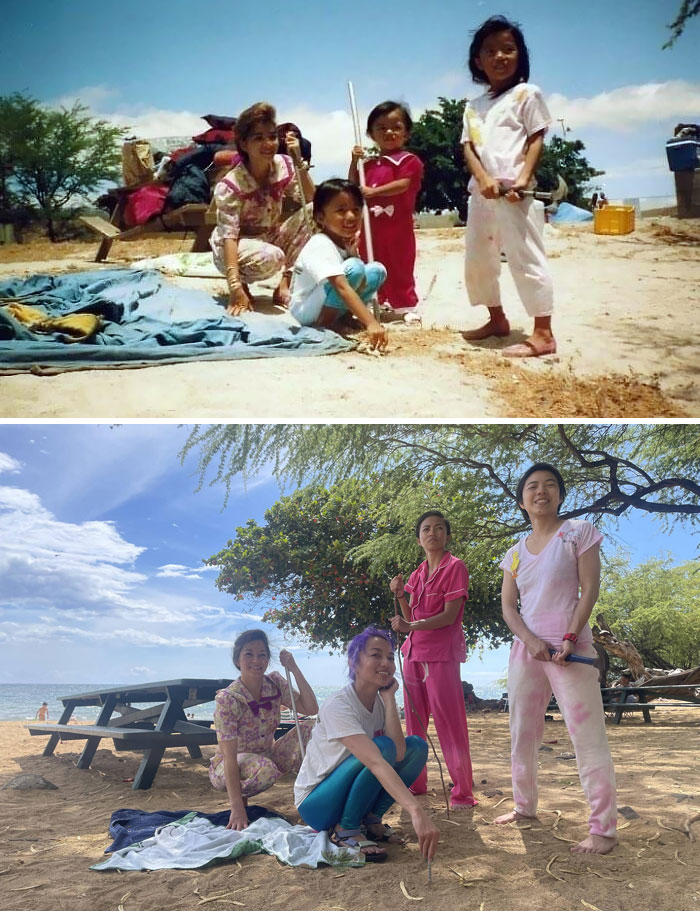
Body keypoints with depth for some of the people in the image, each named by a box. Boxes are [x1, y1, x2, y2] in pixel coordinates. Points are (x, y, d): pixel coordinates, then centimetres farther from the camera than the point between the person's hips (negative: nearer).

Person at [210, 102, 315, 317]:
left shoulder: (284, 165, -8)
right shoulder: (231, 185, -25)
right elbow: (228, 235, -30)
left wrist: (299, 162, -21)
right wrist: (235, 287, -39)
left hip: (271, 236, 6)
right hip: (238, 245, -6)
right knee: (271, 257, -39)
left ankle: (285, 283, -11)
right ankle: (243, 282, -3)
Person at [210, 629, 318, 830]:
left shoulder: (275, 683, -8)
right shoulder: (228, 699, -25)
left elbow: (311, 709, -16)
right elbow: (229, 756, -29)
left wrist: (294, 669, -22)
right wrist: (237, 809, -35)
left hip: (268, 756, 5)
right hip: (231, 769, -5)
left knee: (310, 727, -16)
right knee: (266, 769, -39)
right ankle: (241, 797, -6)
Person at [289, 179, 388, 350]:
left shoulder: (346, 241, 2)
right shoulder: (320, 246, -25)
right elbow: (342, 287, -37)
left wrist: (352, 252, -14)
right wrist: (371, 323, -46)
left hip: (327, 306, 8)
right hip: (305, 311, -8)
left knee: (377, 270, -2)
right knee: (354, 268, -27)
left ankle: (345, 315, 2)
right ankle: (324, 324, -17)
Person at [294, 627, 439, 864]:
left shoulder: (380, 702, -2)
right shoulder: (338, 706, -26)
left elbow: (399, 754, -20)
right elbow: (377, 763, -41)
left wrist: (389, 697, -19)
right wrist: (416, 812, -52)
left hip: (357, 794, 7)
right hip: (316, 803, -7)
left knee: (417, 746, -11)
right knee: (382, 747, -31)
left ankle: (371, 820, 2)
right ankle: (345, 831, -13)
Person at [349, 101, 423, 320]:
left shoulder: (409, 160, -5)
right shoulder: (369, 164, 14)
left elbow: (403, 185, -19)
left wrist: (374, 191, -24)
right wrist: (354, 162, 3)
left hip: (398, 226, -6)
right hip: (371, 226, 6)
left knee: (399, 268, -1)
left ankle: (406, 306, 7)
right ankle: (380, 303, 23)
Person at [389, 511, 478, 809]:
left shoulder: (455, 567, -5)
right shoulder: (418, 574, 15)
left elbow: (449, 616, -13)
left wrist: (410, 627, -23)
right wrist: (399, 595, -1)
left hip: (442, 653, -7)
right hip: (414, 652, 7)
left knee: (449, 722, -7)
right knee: (414, 721, 10)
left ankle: (462, 792, 0)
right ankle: (417, 782, 21)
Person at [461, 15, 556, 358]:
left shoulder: (527, 94, 3)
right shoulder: (473, 106, 18)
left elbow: (536, 140, -4)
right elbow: (468, 146, 6)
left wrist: (523, 179, -18)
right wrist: (483, 178, -13)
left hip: (514, 192, -7)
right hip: (481, 192, 7)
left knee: (526, 259, -11)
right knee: (476, 260, 13)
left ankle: (543, 334, -9)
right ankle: (497, 319, 30)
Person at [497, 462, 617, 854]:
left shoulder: (578, 531, -1)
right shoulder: (516, 552, 12)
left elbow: (590, 588, -7)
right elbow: (508, 605, 6)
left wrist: (569, 638, -17)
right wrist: (530, 641, -13)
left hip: (570, 648, -5)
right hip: (526, 648, 6)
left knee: (588, 737, -8)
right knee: (522, 734, 13)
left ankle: (604, 829, -3)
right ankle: (525, 806, 29)